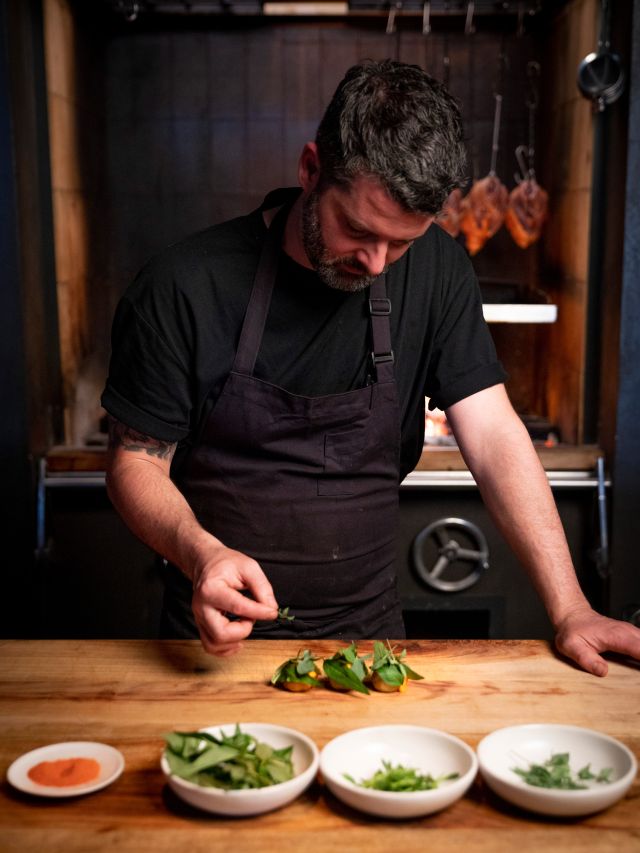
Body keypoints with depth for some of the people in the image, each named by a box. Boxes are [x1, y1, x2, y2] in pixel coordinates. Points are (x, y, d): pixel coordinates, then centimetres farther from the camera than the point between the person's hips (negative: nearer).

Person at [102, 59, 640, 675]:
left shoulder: (436, 271, -3)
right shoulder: (183, 285, -11)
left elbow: (494, 438, -5)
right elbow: (136, 461, -5)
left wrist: (570, 611, -12)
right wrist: (201, 553, -25)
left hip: (370, 628, 2)